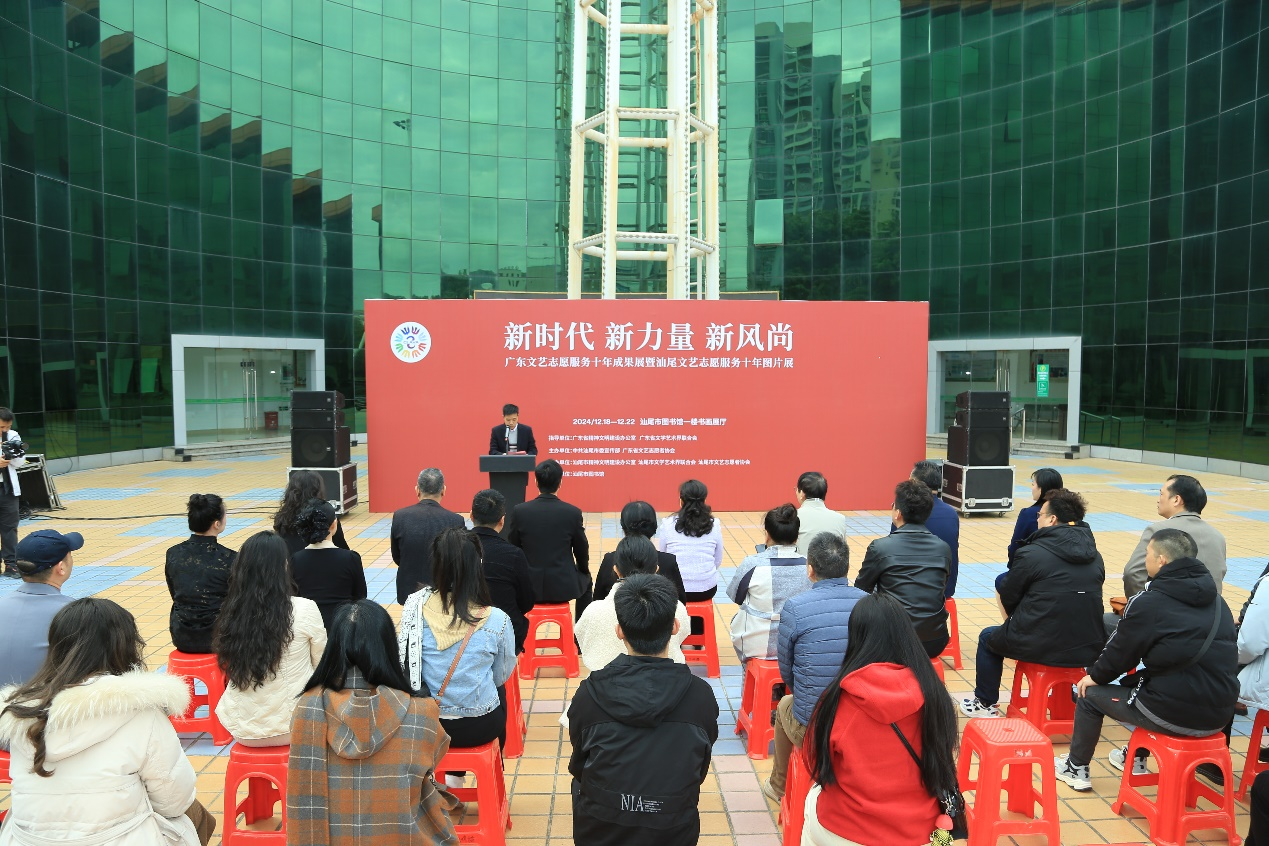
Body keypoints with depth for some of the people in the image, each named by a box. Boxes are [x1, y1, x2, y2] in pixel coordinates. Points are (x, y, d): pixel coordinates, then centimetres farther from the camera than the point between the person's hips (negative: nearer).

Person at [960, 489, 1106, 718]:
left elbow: (1008, 597, -2)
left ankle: (985, 704, 31)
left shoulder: (1031, 553, -12)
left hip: (1042, 647, -5)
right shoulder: (1095, 556, 5)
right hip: (1088, 650, 6)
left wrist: (1017, 619, 20)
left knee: (988, 638, 22)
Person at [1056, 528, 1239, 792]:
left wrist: (1095, 676, 15)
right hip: (1219, 716, 7)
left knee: (1090, 693, 13)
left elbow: (1121, 649, -4)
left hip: (1174, 714, -7)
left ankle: (1076, 769, 27)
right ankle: (1136, 759, 48)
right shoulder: (1215, 599, 8)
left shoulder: (1149, 602, -12)